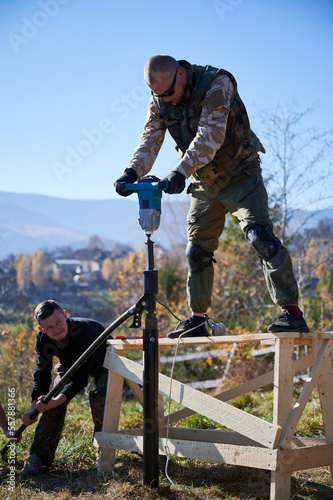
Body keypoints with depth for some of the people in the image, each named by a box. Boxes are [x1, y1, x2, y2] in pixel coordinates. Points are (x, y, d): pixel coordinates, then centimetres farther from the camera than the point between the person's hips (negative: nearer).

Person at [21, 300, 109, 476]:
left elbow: (80, 378, -44)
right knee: (55, 396, -17)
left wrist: (54, 402, -54)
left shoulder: (84, 331, -43)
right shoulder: (42, 339, -25)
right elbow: (41, 374, -16)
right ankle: (38, 456, -17)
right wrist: (34, 407, -27)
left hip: (102, 363, -4)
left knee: (100, 395, -29)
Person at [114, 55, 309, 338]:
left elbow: (210, 135, -33)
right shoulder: (160, 102, -3)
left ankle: (292, 313, -19)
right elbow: (150, 140, -10)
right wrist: (133, 171, -30)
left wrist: (181, 172, -44)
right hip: (205, 182, 6)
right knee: (197, 251, 6)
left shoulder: (217, 84, -22)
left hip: (240, 173, -6)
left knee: (261, 237, -20)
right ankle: (198, 320, 18)